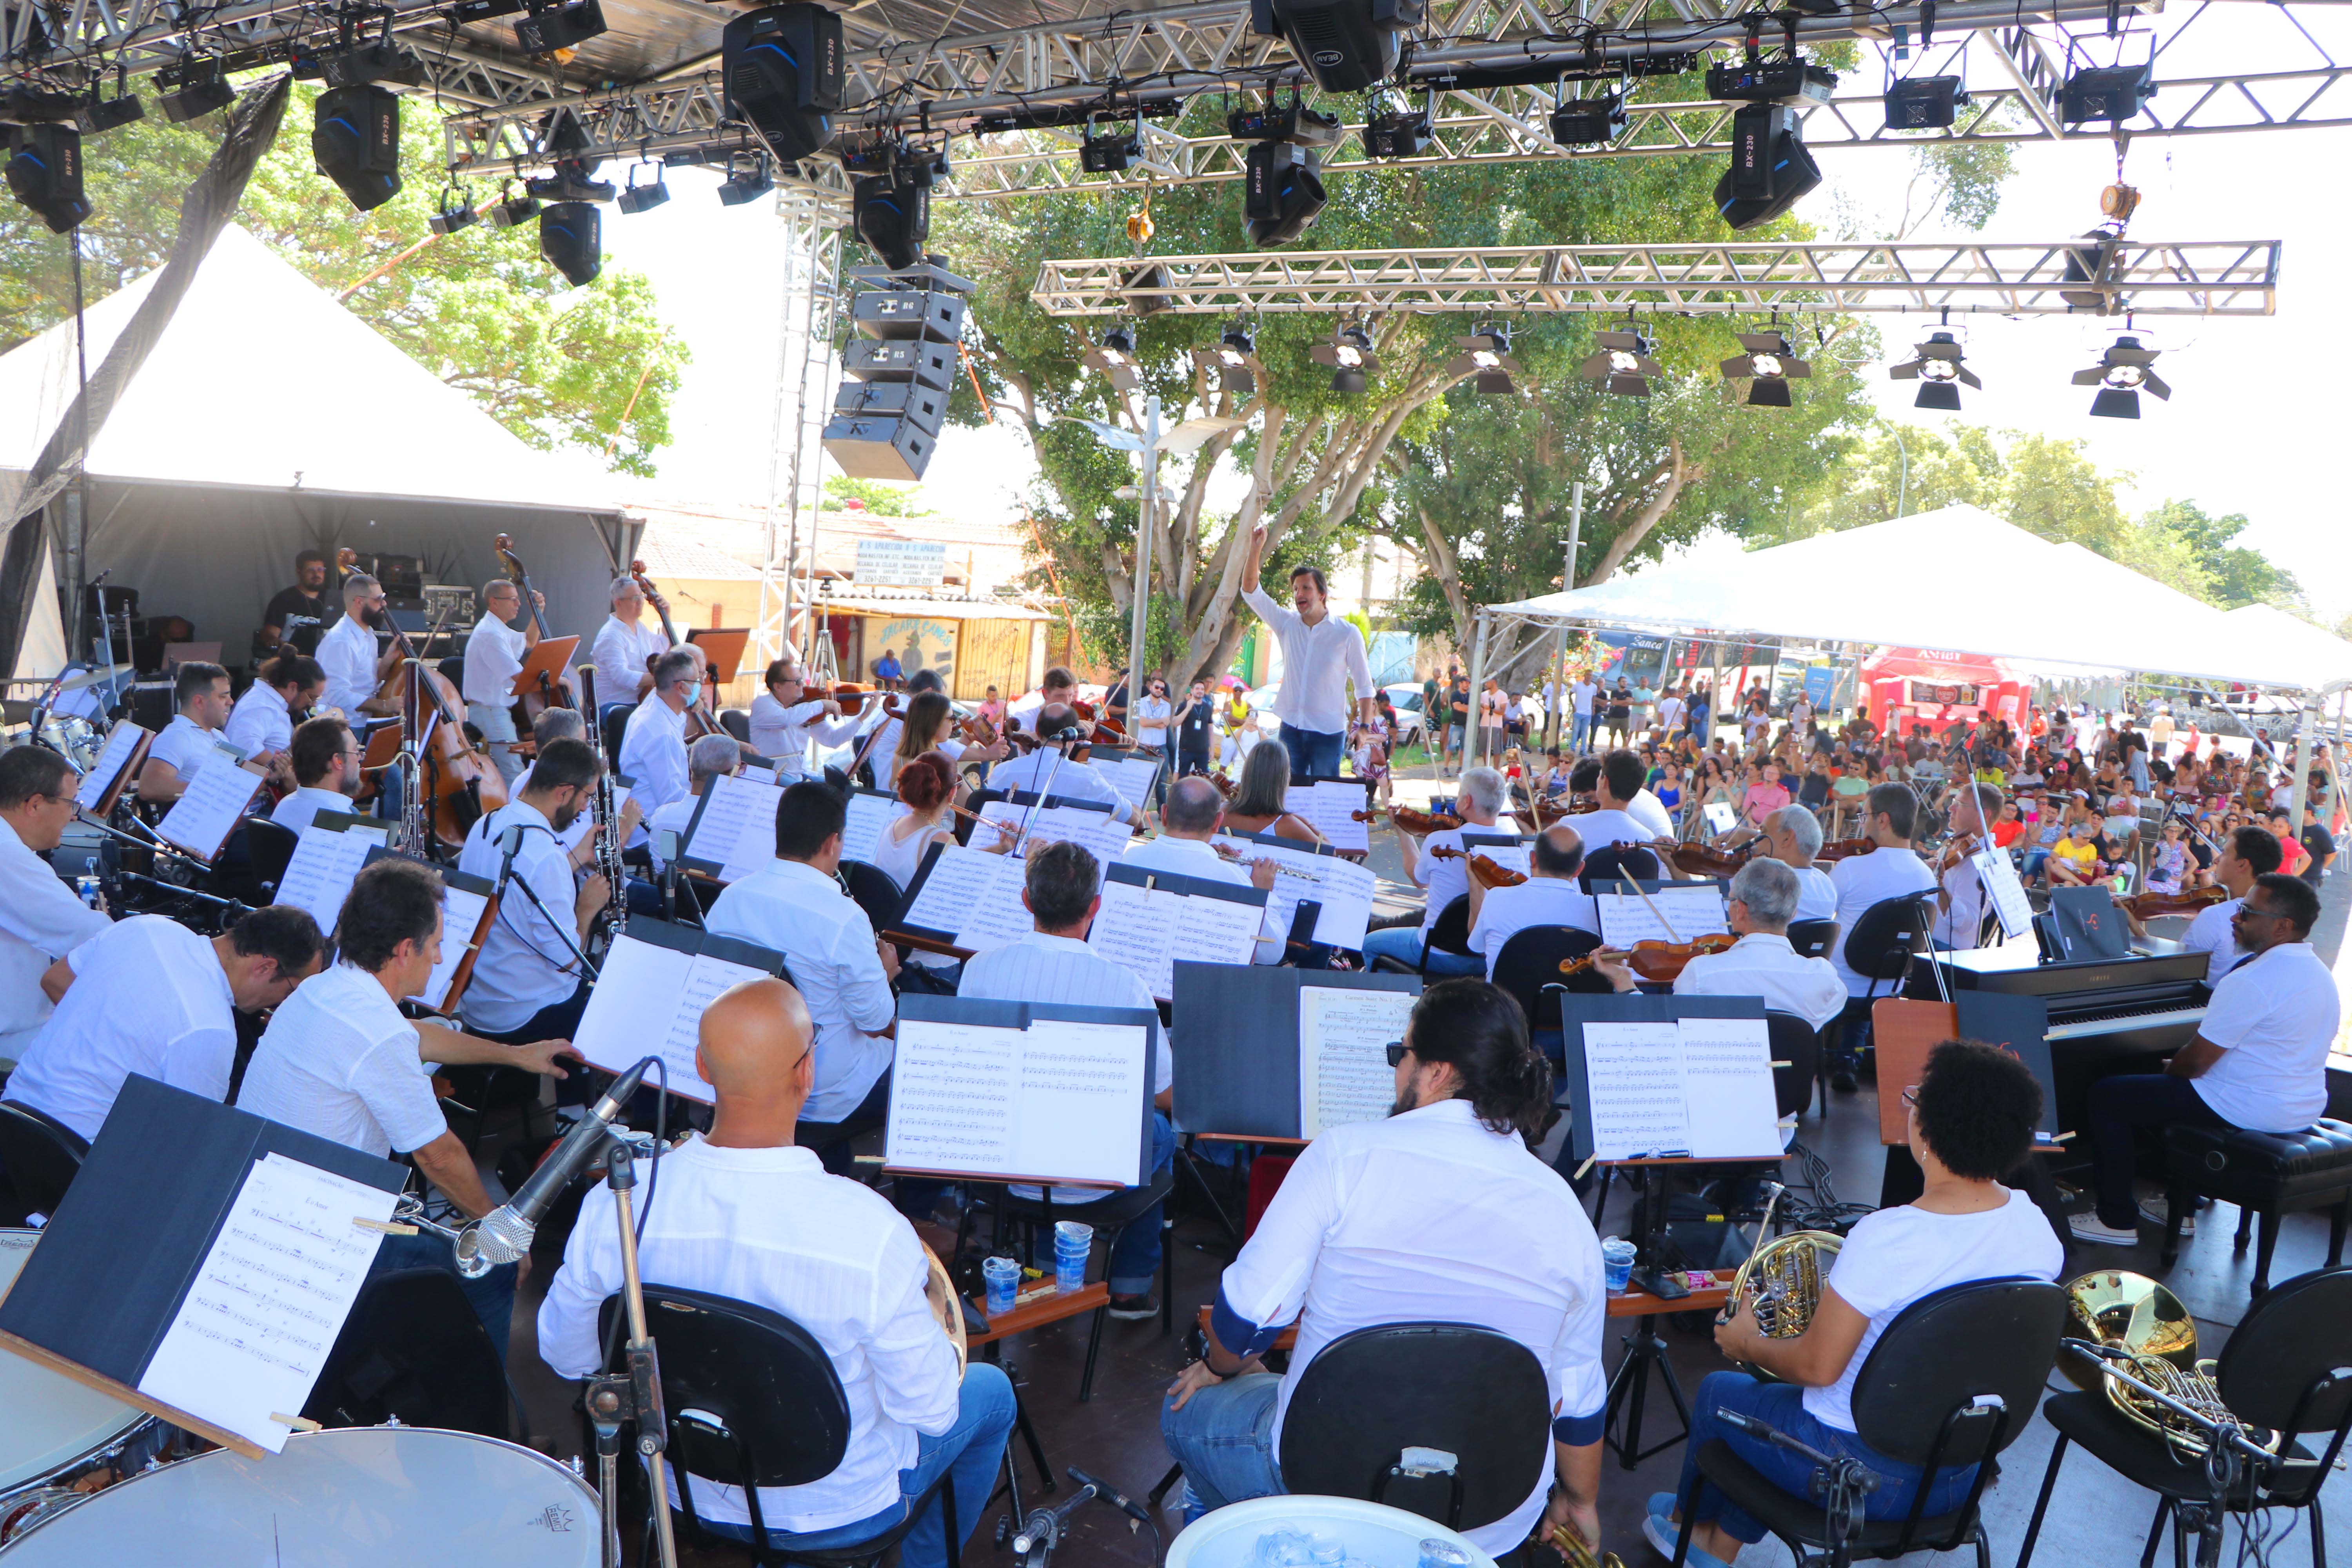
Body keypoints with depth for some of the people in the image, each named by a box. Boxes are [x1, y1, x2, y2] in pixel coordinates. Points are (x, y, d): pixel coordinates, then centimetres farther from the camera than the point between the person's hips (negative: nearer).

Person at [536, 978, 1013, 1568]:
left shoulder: (614, 1205, -23)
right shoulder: (869, 1231, -35)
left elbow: (567, 1357, -5)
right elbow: (928, 1411, -22)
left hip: (685, 1495, 4)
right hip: (838, 1509, -4)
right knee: (991, 1390, 24)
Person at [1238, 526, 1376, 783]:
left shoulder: (1347, 634, -3)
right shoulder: (1287, 624, 6)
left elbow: (1364, 686, 1)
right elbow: (1250, 592, 0)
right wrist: (1255, 550, -12)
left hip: (1328, 732, -3)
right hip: (1291, 728, 3)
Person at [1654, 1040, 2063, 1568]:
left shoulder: (1885, 1238, -31)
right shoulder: (2038, 1228, -11)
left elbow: (1816, 1367, -23)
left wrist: (1747, 1343, -3)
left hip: (1860, 1473, -6)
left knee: (1718, 1391, 22)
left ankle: (1689, 1519, 48)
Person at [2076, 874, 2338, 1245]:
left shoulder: (2250, 981, -25)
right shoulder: (2317, 970, 8)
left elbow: (2196, 1062, -21)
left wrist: (2170, 1068, 2)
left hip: (2251, 1112, -10)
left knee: (2106, 1096, -2)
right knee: (2175, 1086, 32)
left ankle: (2118, 1220, 4)